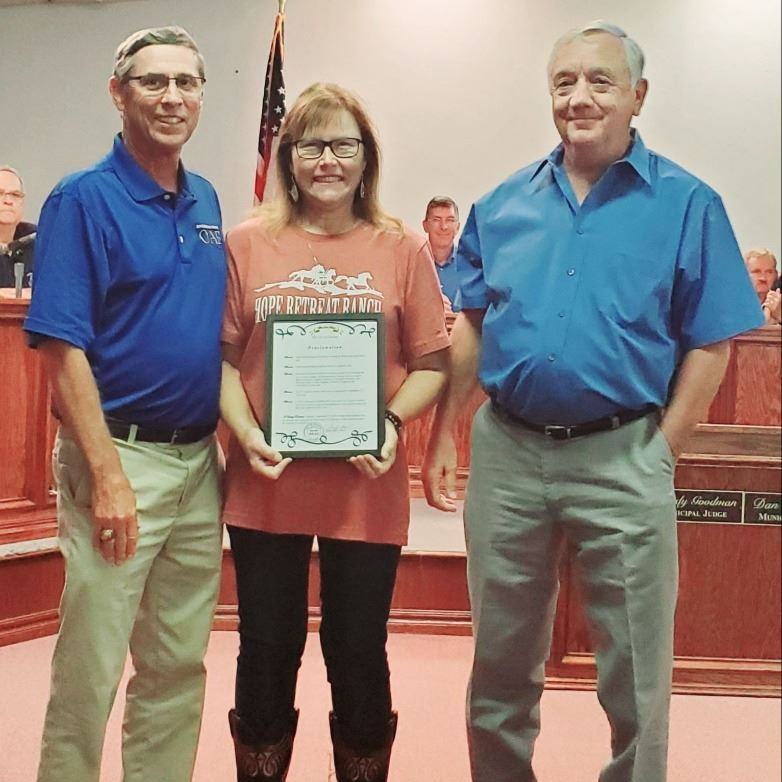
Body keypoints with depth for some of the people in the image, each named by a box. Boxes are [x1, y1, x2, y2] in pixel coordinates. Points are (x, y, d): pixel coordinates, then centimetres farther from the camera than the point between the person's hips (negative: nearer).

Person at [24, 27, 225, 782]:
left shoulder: (206, 201, 11)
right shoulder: (82, 199, -9)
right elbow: (61, 349, -14)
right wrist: (108, 475, -19)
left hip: (201, 459, 6)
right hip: (121, 456, -6)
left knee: (179, 665, 15)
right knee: (89, 669, 3)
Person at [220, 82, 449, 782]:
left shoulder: (402, 250, 4)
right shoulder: (247, 245, 5)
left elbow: (432, 362, 3)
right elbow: (223, 356, 3)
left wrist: (393, 421, -14)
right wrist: (245, 432, -11)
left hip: (366, 484, 0)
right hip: (266, 482, 1)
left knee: (358, 652, 9)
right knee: (267, 649, 11)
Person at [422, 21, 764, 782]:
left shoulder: (685, 204, -2)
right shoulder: (503, 203, 7)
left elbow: (708, 346, -3)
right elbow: (469, 327, 11)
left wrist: (659, 451, -9)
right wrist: (443, 435, 5)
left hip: (622, 457, -3)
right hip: (505, 452, 3)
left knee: (634, 670, 9)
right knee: (500, 659, 16)